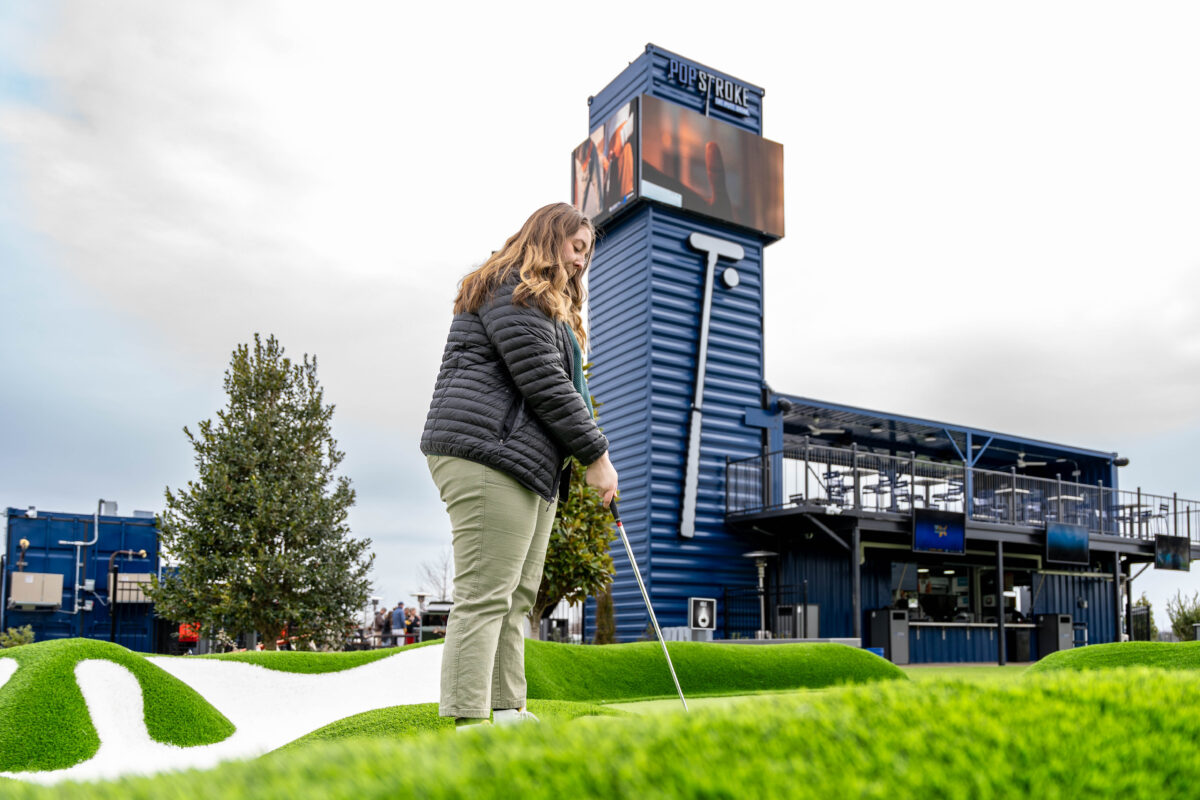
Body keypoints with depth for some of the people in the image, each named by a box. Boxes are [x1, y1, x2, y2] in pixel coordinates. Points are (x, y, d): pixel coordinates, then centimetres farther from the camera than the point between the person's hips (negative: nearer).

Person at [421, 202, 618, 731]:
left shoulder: (551, 305, 30)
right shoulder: (513, 292, -4)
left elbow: (562, 387, 27)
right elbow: (544, 384, -13)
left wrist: (587, 454, 15)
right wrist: (596, 454, -9)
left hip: (530, 467, 11)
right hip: (489, 455, -11)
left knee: (516, 598, 10)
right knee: (485, 595, -12)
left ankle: (508, 713, 15)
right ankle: (469, 723, -11)